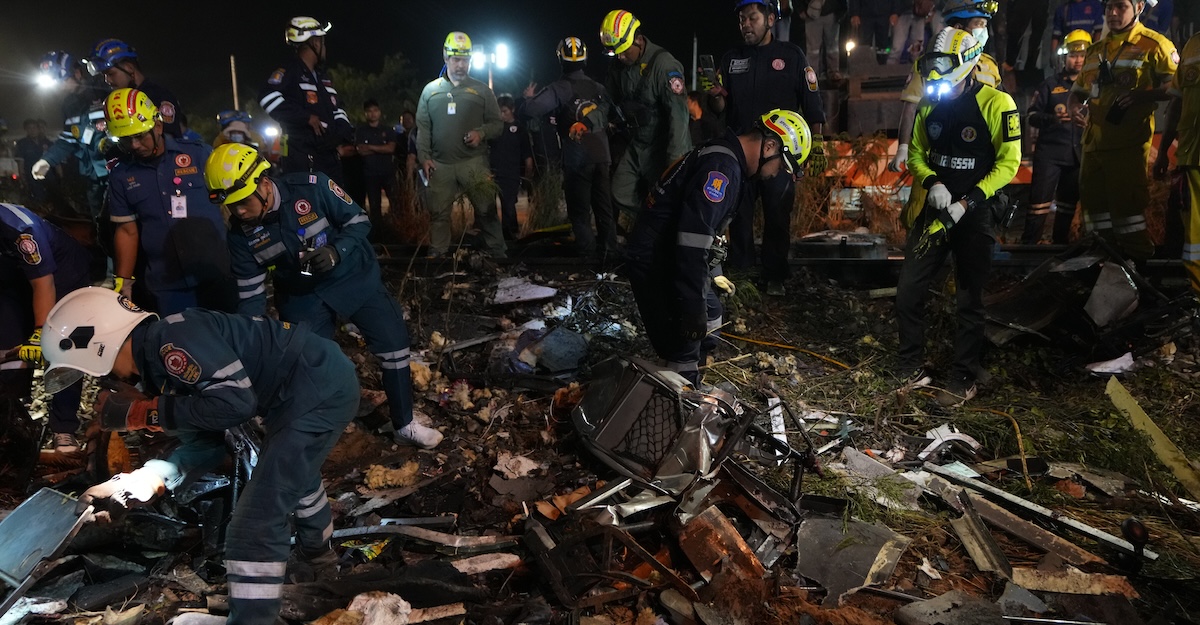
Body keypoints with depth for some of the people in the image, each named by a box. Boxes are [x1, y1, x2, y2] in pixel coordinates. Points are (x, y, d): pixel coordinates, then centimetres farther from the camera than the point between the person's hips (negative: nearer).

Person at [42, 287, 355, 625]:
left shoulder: (171, 339, -19)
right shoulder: (155, 359, 12)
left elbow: (236, 401, -26)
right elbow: (203, 445, 11)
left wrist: (144, 412, -16)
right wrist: (133, 486, 0)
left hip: (318, 390, -11)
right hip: (326, 380, 11)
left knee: (255, 525, -9)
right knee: (290, 469, 38)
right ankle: (316, 546, 66)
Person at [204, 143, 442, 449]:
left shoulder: (312, 187, -25)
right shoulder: (241, 234, -14)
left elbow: (358, 220, -14)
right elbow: (250, 295, -7)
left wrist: (336, 252, -32)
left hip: (354, 276, -1)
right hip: (302, 295, 2)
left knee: (394, 341, -4)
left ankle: (405, 425, 13)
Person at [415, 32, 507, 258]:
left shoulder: (482, 90, 7)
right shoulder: (430, 90, 11)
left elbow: (496, 124, 7)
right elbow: (423, 127, 10)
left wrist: (481, 133, -14)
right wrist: (424, 157, 1)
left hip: (474, 163, -2)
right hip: (440, 164, 2)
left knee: (486, 210, -2)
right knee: (438, 213, 5)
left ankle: (498, 253, 6)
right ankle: (437, 254, 14)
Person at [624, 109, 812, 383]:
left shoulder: (726, 159, 12)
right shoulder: (722, 167, -23)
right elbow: (693, 240, -31)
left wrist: (714, 271, 28)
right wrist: (693, 308, -29)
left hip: (668, 255, 11)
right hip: (654, 261, -11)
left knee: (710, 320, 20)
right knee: (683, 344, -10)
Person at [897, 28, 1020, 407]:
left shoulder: (997, 104, -13)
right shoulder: (930, 106, 3)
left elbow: (1008, 164, -12)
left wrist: (968, 202, -21)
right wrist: (932, 182, -9)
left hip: (976, 216, -5)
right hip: (936, 212, 5)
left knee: (970, 301, 5)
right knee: (908, 293, 3)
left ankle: (964, 379, 17)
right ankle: (912, 369, 19)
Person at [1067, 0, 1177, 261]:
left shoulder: (1154, 44, -2)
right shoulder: (1095, 50, 20)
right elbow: (1078, 89, 27)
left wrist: (1142, 95, -25)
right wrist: (1073, 106, 5)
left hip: (1128, 142, -7)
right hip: (1094, 141, 7)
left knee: (1127, 203, -7)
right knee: (1093, 200, 9)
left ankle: (1137, 259, 3)